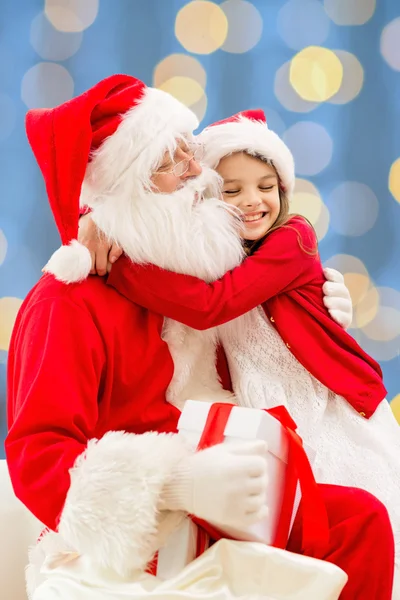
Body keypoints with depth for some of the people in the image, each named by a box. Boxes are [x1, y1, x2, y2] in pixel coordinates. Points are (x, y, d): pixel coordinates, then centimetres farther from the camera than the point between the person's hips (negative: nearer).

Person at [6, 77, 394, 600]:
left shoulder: (199, 273, 12)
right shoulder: (69, 305, -12)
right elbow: (36, 458, -21)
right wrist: (182, 483, -35)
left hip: (216, 514, 8)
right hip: (122, 547, -7)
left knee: (362, 518, -11)